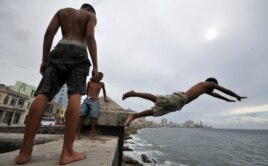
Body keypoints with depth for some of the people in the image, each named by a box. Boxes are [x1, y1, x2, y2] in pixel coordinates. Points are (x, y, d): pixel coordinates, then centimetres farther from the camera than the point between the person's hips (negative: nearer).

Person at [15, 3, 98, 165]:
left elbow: (49, 33, 13)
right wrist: (95, 65, -7)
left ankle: (25, 152, -13)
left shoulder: (62, 11, 29)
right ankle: (67, 152, -22)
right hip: (79, 54, -3)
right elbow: (90, 37, -1)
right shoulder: (90, 15, 20)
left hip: (59, 52, 4)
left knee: (43, 94, -9)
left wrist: (44, 60, 11)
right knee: (75, 95, -16)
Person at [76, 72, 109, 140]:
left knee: (93, 114, -28)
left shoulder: (101, 84, 14)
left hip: (95, 101, -1)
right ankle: (78, 132, -23)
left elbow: (104, 90, 30)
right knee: (81, 113, -23)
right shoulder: (89, 82, 15)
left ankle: (92, 132, -27)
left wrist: (105, 98, 32)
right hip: (87, 99, 2)